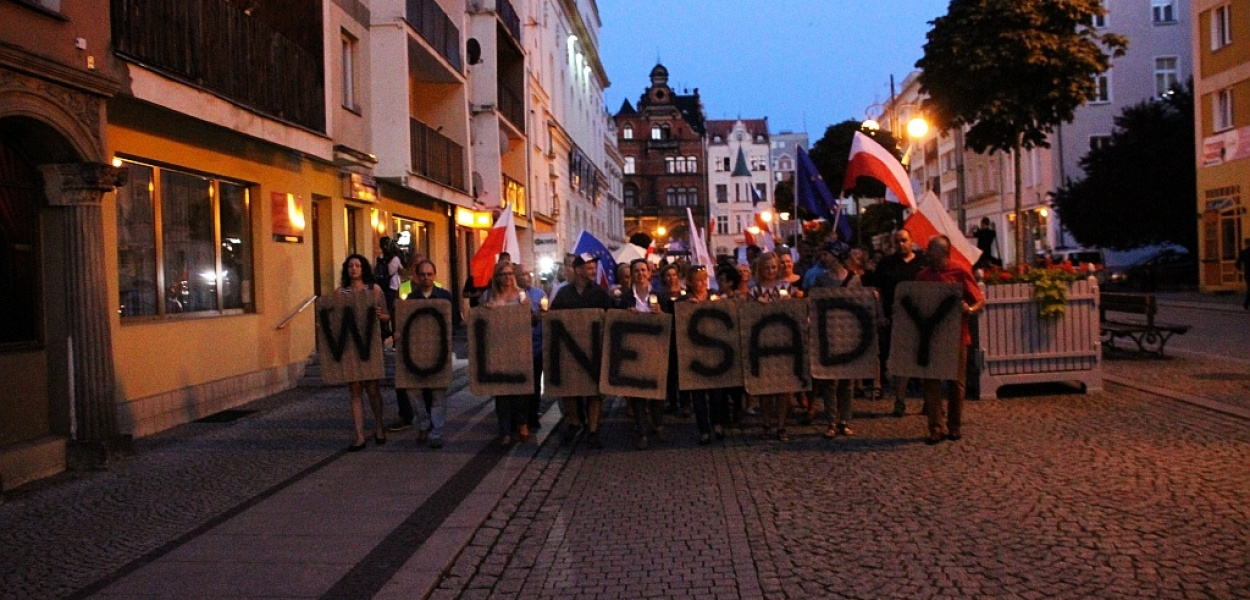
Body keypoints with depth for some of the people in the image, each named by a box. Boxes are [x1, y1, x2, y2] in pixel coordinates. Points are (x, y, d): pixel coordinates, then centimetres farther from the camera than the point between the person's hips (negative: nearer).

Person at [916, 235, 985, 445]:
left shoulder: (960, 272, -2)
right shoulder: (922, 275, 7)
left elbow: (980, 301, -1)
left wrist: (970, 309, -21)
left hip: (956, 336, -2)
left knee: (956, 382, 6)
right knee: (930, 382, -1)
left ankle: (954, 426, 18)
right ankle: (936, 428, 5)